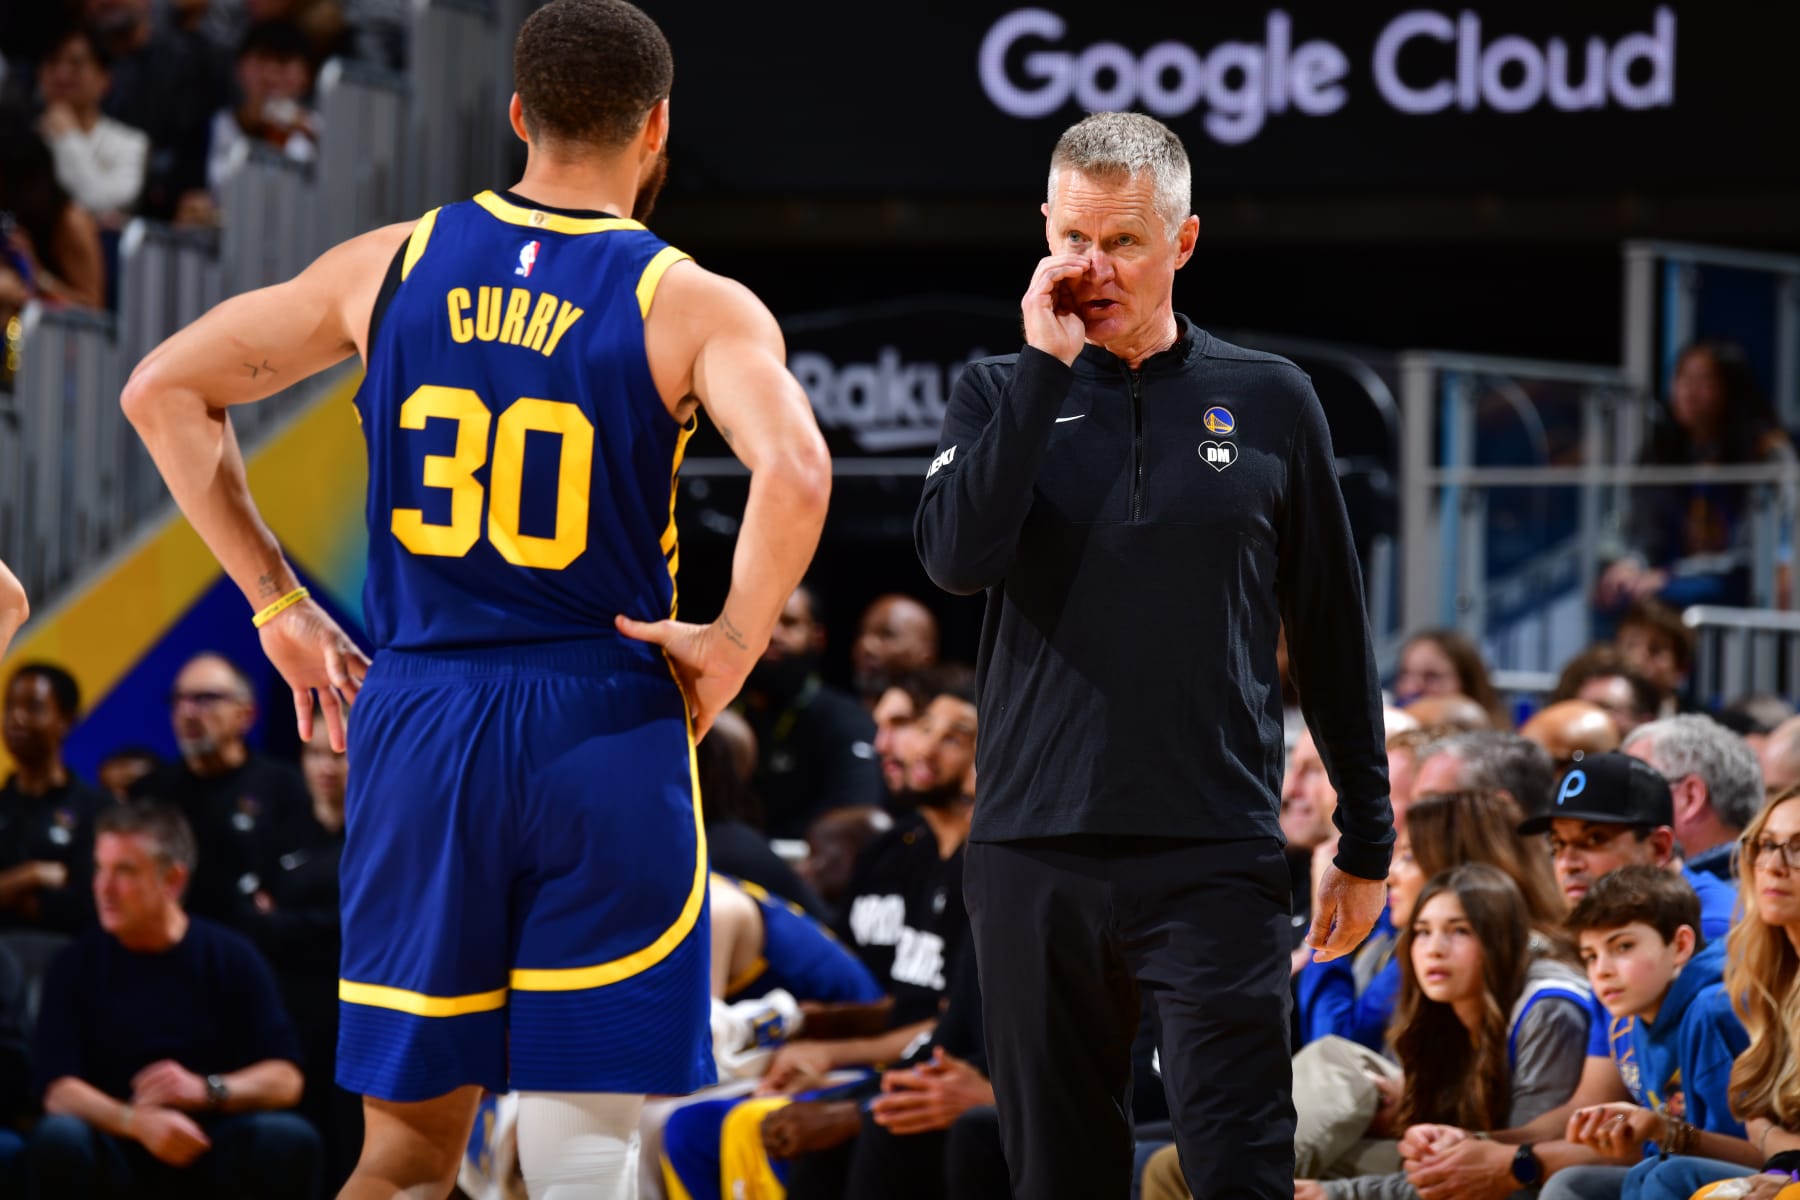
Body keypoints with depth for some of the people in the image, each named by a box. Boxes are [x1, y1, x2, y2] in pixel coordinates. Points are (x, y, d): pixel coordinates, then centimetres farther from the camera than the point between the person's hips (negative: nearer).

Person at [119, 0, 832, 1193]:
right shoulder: (690, 305, -6)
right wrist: (733, 644, -10)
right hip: (602, 736, -3)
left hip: (414, 726, 3)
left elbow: (164, 391, 10)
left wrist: (277, 603, 11)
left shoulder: (394, 266, 6)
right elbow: (795, 473, -25)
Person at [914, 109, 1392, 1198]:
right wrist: (1045, 368, -12)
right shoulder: (1003, 396, 8)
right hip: (1036, 853, 1)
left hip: (1218, 858, -1)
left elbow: (1332, 633, 13)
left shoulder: (1269, 403, 7)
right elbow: (958, 558, -11)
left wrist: (1367, 840, 13)